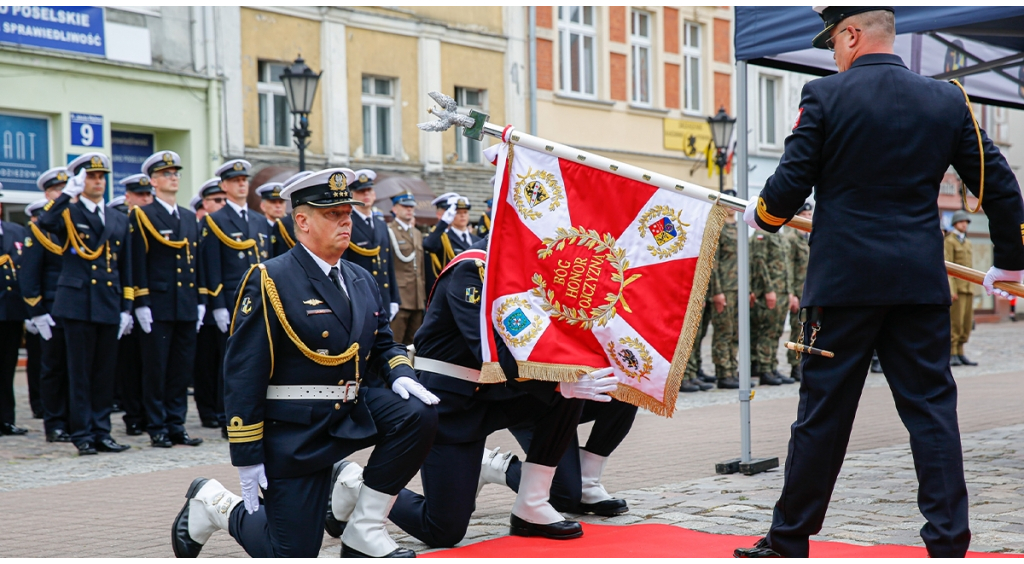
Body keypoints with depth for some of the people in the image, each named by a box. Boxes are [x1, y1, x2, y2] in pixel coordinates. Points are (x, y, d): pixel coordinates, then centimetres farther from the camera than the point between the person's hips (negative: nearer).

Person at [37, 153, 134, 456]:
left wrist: (126, 308, 11)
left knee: (105, 373, 7)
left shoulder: (119, 220, 17)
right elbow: (44, 222, -22)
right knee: (80, 372, -1)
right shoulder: (68, 214, 3)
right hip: (78, 304, -4)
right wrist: (69, 191, -20)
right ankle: (82, 434, 4)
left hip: (109, 307, 4)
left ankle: (101, 433, 13)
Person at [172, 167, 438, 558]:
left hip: (354, 412, 6)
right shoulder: (270, 280, -12)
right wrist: (247, 459, -17)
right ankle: (213, 504, 25)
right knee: (293, 556, -5)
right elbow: (243, 373, -15)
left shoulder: (362, 281, 10)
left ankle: (363, 533, -7)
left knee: (418, 413, -21)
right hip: (295, 430, -6)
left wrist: (400, 375, -9)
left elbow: (383, 342, 18)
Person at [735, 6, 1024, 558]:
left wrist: (760, 213, 17)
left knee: (823, 413, 5)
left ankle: (789, 540, 16)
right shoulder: (947, 100, 6)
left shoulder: (825, 96, -5)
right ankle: (948, 543, 4)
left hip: (843, 282, -2)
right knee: (931, 409, 6)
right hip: (922, 285, 3)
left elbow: (790, 185, -5)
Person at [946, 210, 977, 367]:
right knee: (955, 322, -10)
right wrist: (952, 289, -18)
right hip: (956, 287, -8)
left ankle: (960, 354, 9)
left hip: (968, 288, 8)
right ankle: (952, 355, -8)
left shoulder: (967, 242, 19)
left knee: (967, 323, 5)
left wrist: (972, 288, 16)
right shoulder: (949, 241, -4)